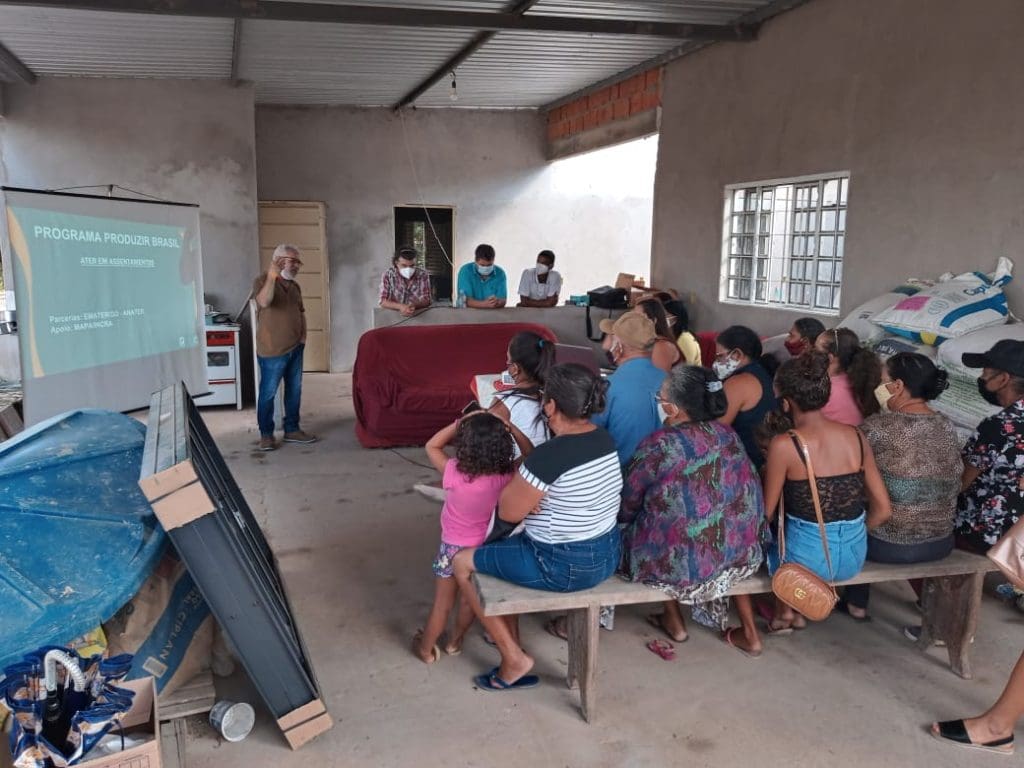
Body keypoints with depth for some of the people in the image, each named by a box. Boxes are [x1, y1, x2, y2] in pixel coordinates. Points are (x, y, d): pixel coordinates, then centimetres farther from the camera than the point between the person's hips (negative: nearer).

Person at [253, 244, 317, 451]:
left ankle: (292, 429, 23)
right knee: (268, 393, 0)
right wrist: (272, 276, -35)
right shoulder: (263, 281, -9)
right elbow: (264, 302, -30)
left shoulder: (294, 286, 13)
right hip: (272, 350, -7)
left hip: (295, 348, 7)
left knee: (294, 391, 12)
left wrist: (303, 333, 9)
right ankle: (266, 434, 11)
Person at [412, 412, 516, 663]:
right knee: (470, 600, 25)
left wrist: (460, 422, -18)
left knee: (442, 604, 16)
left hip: (453, 549, -2)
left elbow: (432, 446, -13)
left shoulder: (454, 473, -30)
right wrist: (506, 427, -16)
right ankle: (455, 641, 46)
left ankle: (426, 649, 37)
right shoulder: (506, 478, -24)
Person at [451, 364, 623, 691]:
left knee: (463, 561, 9)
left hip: (564, 566, -9)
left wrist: (514, 477, -3)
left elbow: (508, 512, -16)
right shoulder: (603, 439, -1)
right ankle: (510, 639, 32)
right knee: (503, 549, 27)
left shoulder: (551, 454, -28)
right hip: (606, 555, 9)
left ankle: (514, 659, 13)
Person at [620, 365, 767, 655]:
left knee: (623, 530, 20)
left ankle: (674, 621, 30)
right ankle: (749, 627, 36)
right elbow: (749, 499, 11)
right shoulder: (729, 435, 1)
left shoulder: (658, 445, -16)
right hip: (744, 556, 5)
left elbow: (627, 508, -5)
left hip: (688, 565, -5)